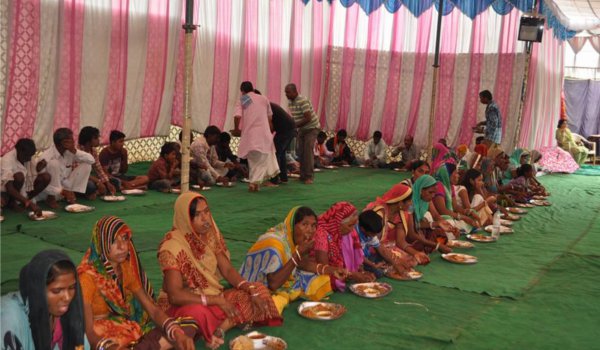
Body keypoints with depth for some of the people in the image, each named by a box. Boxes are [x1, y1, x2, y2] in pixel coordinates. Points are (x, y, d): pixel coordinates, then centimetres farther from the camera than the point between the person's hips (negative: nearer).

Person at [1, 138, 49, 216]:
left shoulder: (27, 157, -6)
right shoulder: (7, 159, -26)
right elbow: (9, 188, -36)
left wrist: (38, 170, -21)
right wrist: (28, 203, -45)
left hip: (23, 191, 6)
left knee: (46, 177, -16)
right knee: (19, 176, -35)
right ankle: (12, 202, -11)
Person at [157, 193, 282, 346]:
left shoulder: (211, 233, -2)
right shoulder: (172, 246, -21)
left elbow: (228, 270, 1)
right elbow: (175, 295, -25)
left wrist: (252, 290, -15)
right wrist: (217, 300, -26)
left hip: (214, 296, 7)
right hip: (186, 304, -7)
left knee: (259, 290, -6)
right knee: (198, 313, -41)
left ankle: (221, 327, -21)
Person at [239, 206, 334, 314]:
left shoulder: (296, 238, -8)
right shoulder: (273, 243, -31)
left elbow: (302, 264, 7)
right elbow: (273, 284, -34)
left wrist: (329, 270, -9)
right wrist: (298, 253, -35)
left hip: (286, 282, 8)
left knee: (326, 280, 2)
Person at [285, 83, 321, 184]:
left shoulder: (303, 101, -25)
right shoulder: (290, 102, 1)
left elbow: (308, 118, -28)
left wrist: (294, 126, -26)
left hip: (311, 128, -8)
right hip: (301, 129, 8)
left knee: (307, 151, -15)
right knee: (300, 152, 2)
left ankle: (309, 176, -11)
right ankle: (303, 175, 8)